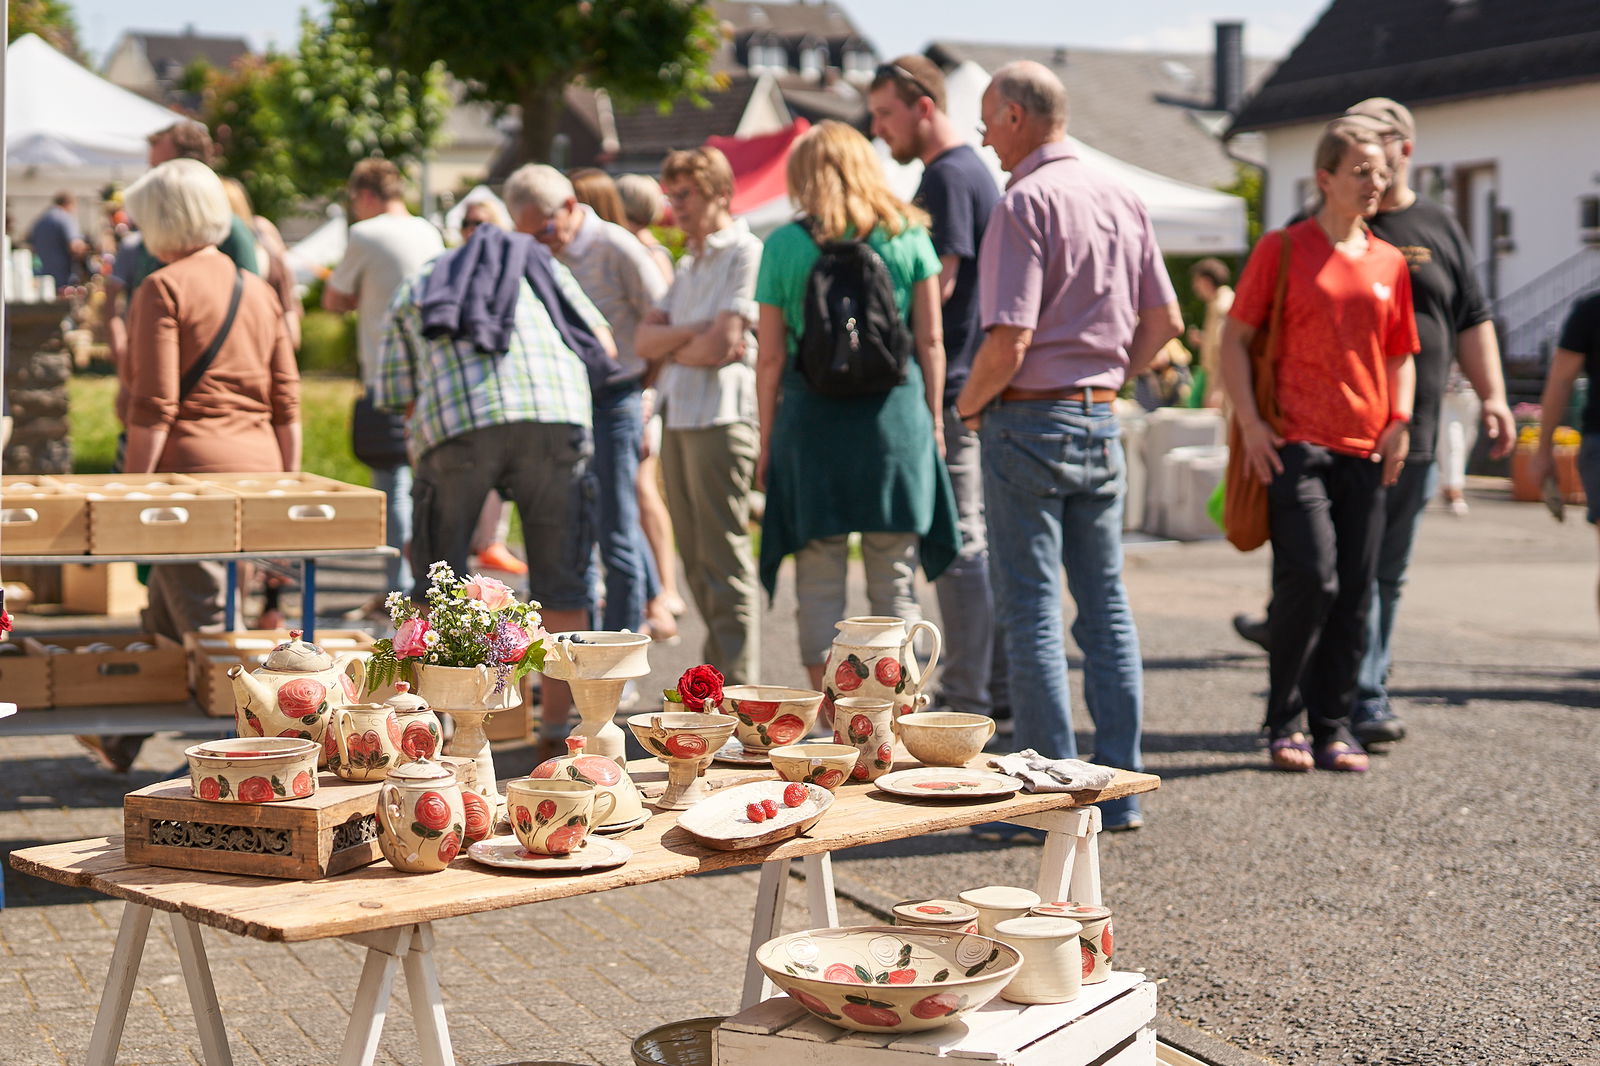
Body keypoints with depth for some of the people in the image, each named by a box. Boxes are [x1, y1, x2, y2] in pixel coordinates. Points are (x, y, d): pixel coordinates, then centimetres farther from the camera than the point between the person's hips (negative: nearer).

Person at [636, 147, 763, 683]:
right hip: (678, 418, 8)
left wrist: (672, 350, 3)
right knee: (696, 559, 10)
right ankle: (717, 666, 17)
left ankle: (738, 685, -6)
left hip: (722, 418, -8)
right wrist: (694, 333, -6)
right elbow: (644, 340, 12)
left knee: (723, 559, -8)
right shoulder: (689, 263, 22)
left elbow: (721, 346, -15)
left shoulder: (746, 253, -5)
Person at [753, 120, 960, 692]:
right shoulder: (908, 234, 4)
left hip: (812, 414, -1)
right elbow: (930, 339, 3)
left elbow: (771, 356, 0)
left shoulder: (784, 244, -1)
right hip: (895, 410, 1)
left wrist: (767, 440, 7)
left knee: (819, 585, 6)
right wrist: (934, 419, 12)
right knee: (895, 582, 8)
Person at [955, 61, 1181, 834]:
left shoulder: (1025, 202, -13)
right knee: (1106, 605, 12)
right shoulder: (1121, 199, 10)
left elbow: (1010, 340, -20)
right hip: (1101, 421, 7)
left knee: (1031, 615, -1)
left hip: (1030, 422, -7)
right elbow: (1164, 321, 13)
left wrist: (967, 404, -4)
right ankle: (1121, 789, 15)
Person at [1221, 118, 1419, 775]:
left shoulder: (1389, 263, 14)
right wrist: (1250, 422, -8)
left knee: (1354, 593, 4)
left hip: (1366, 450, 5)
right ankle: (1285, 723, 4)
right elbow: (1234, 337, 1)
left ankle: (1334, 726, 15)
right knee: (1310, 578, -13)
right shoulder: (1282, 248, 1)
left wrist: (1399, 421, 4)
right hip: (1295, 443, -5)